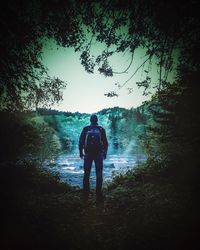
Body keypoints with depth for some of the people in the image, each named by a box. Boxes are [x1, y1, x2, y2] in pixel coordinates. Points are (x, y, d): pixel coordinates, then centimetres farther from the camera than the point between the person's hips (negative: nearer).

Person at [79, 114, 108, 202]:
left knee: (86, 173, 9)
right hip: (99, 154, -1)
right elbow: (105, 142, 3)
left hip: (88, 154, 1)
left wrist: (81, 152, 11)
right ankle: (98, 194, 3)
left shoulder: (85, 129, 1)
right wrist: (105, 153, 13)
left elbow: (81, 141, 2)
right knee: (99, 174, 4)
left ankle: (86, 193, 11)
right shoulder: (101, 129, 0)